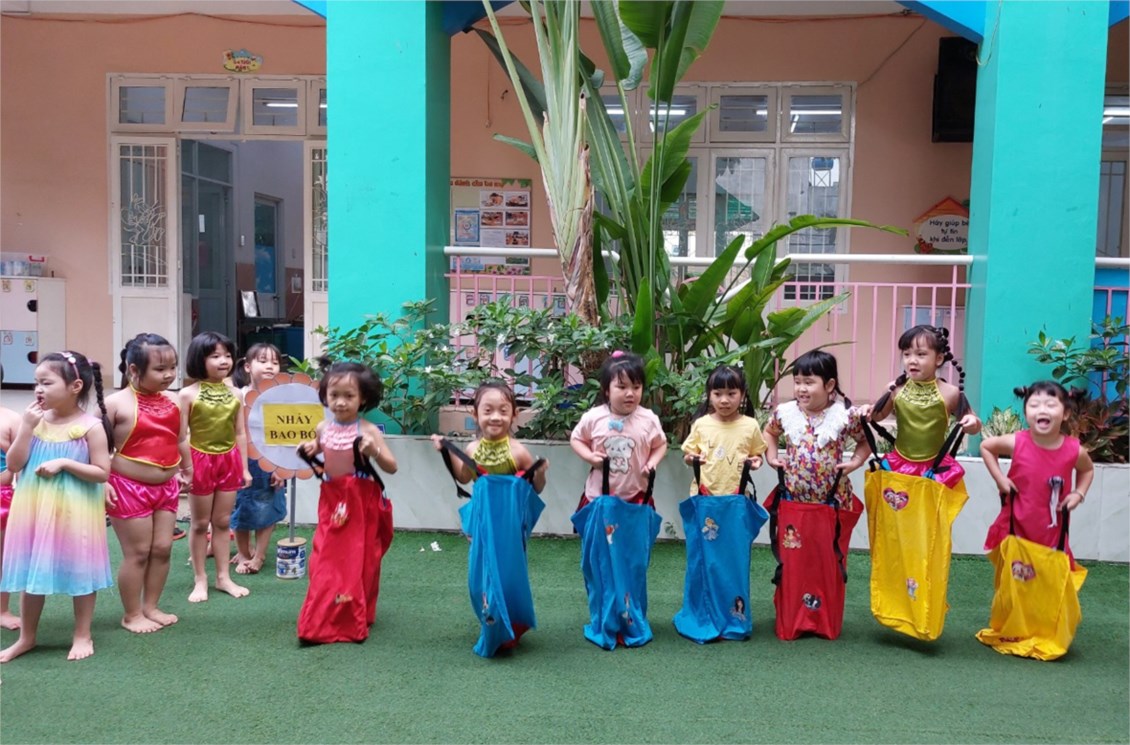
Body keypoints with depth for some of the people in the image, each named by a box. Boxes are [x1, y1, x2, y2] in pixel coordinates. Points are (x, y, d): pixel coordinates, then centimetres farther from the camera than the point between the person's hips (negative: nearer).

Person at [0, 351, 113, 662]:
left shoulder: (90, 426, -11)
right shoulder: (37, 420, 2)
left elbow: (102, 473, -12)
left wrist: (64, 463, -21)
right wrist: (27, 426, -10)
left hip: (74, 511, -5)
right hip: (35, 508, 5)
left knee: (79, 570, 8)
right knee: (31, 570, 14)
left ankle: (83, 635, 23)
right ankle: (26, 637, 30)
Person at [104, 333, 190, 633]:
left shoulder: (174, 401, 3)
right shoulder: (117, 403, -14)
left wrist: (187, 471, 17)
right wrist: (101, 482, -16)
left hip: (166, 487, 6)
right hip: (129, 487, -6)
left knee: (162, 548, 9)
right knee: (138, 552, 2)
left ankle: (151, 607, 25)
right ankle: (131, 615, 18)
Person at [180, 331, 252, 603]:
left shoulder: (234, 394, 3)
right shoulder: (189, 394, -8)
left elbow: (240, 434, 7)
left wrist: (244, 467, 7)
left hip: (229, 460, 3)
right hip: (200, 460, -3)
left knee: (222, 522, 12)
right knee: (200, 523, 9)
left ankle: (223, 577, 22)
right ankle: (200, 580, 19)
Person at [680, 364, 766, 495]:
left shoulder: (751, 425, -3)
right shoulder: (701, 424, -2)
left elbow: (757, 454, 9)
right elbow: (687, 455, 7)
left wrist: (755, 461, -11)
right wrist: (691, 458, -14)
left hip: (736, 495, 0)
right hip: (703, 494, 0)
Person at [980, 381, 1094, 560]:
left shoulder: (1074, 450, -12)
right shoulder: (1016, 443, -17)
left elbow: (1087, 469, 12)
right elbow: (985, 446, 2)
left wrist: (1078, 493, -4)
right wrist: (999, 478, -7)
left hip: (1051, 529, 1)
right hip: (1016, 525, -1)